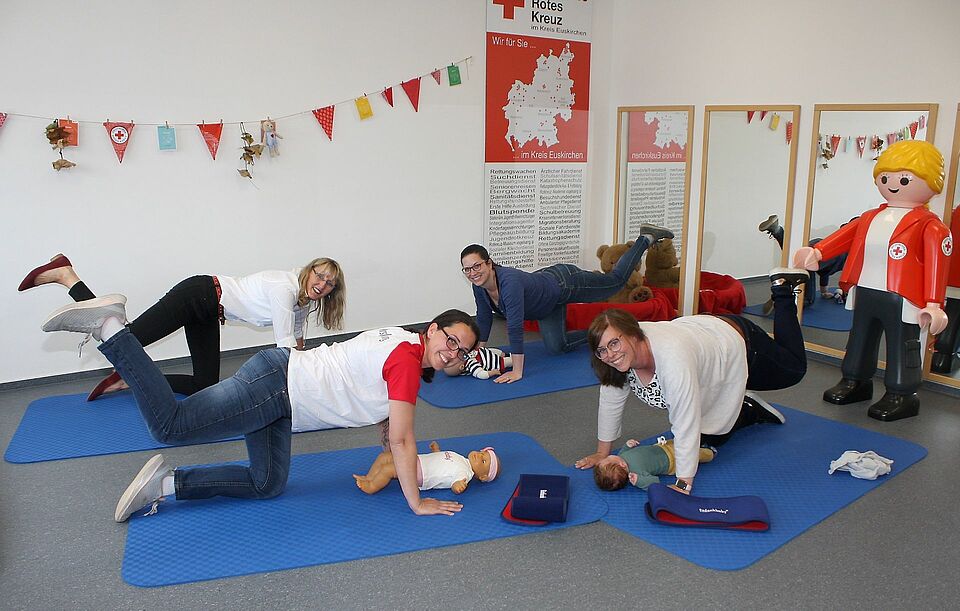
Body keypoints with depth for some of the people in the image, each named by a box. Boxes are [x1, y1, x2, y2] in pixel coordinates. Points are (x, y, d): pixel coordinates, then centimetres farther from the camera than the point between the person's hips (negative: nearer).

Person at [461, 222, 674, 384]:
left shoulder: (509, 282, -42)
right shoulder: (479, 286, -19)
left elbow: (515, 328, -44)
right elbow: (484, 319, -4)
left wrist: (517, 372, -41)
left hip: (565, 283, -7)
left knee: (617, 279, 15)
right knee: (556, 347, 10)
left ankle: (646, 238, 36)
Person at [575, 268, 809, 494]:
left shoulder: (672, 358, -48)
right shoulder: (619, 358, -27)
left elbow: (686, 426, -44)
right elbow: (610, 403, -12)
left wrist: (683, 485, -40)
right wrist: (602, 453, -6)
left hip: (740, 346, -6)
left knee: (795, 369, 25)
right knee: (711, 439, 15)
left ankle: (782, 289, 34)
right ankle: (750, 411, 39)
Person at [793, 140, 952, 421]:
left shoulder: (929, 225, -9)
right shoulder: (871, 218, 11)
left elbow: (937, 264, -14)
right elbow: (844, 235, 7)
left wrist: (933, 303, -20)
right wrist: (817, 251, -9)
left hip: (901, 298, -6)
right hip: (865, 293, 7)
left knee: (902, 346, 3)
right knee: (860, 337, 19)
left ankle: (901, 395, 15)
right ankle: (855, 381, 35)